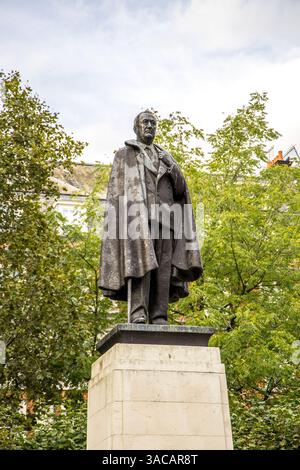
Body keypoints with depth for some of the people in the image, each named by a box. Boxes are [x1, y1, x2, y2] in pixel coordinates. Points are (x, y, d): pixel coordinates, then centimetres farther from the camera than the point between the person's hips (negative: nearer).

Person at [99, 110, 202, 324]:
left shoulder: (165, 157, 27)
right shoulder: (124, 155, 16)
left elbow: (180, 188, 13)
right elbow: (116, 190, 4)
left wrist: (171, 168, -7)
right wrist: (118, 220, -11)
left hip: (163, 217, 4)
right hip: (137, 215, -4)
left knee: (162, 267, -8)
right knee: (141, 259, -21)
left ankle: (158, 318, -12)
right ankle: (138, 314, -28)